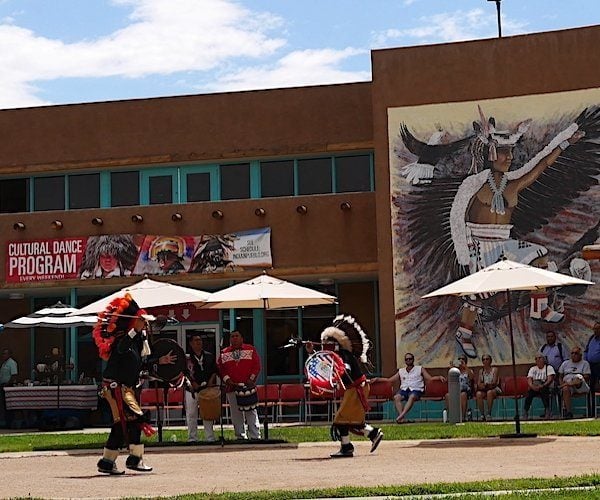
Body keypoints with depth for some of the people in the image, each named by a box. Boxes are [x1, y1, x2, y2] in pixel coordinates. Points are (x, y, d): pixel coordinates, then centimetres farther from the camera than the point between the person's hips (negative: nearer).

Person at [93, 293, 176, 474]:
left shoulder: (138, 339, 15)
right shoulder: (122, 337, -14)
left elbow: (140, 362, 24)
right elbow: (120, 348, -38)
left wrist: (161, 360, 25)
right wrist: (136, 330, -41)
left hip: (125, 388, 10)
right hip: (115, 386, -10)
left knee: (121, 424, 9)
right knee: (134, 418, -14)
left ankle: (107, 461, 14)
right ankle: (135, 458, -11)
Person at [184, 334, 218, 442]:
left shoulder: (209, 356, 10)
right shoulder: (187, 357, 0)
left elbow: (215, 371, 13)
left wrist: (211, 381, -2)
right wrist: (191, 382, -15)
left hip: (207, 389, 2)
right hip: (192, 390, -2)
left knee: (208, 415, 5)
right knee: (191, 415, 2)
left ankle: (210, 438, 11)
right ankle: (192, 439, 10)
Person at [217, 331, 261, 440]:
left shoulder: (250, 349, 9)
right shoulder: (224, 353, 12)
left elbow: (257, 365, 4)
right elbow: (220, 368, 8)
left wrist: (251, 379, -7)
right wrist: (227, 380, -7)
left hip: (248, 387, -2)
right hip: (231, 389, 2)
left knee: (251, 413, -3)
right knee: (236, 415, 2)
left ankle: (255, 437, -2)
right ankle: (240, 437, 8)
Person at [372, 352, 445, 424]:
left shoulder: (420, 369, 19)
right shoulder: (401, 371, 26)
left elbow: (430, 379, 10)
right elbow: (389, 380, 25)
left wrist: (439, 377, -8)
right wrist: (377, 379, 16)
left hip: (416, 390, -3)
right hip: (404, 389, 3)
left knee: (412, 397, -39)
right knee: (396, 397, -32)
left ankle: (401, 415, -52)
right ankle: (402, 418, -44)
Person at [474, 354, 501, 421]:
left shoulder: (494, 369, 4)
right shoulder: (481, 371, 15)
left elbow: (494, 382, -8)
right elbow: (478, 384, 7)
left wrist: (485, 385, -21)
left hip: (494, 389, -3)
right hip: (484, 390, 3)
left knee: (489, 392, -38)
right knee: (478, 394, -31)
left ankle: (489, 413, -35)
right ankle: (482, 414, -29)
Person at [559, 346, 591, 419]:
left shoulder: (585, 363, 15)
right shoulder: (565, 363, 27)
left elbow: (586, 377, 1)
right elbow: (560, 376, 21)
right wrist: (562, 383, -2)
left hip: (581, 387, -3)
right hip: (566, 384, 3)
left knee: (578, 376, -38)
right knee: (565, 389, -37)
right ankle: (568, 412, -41)